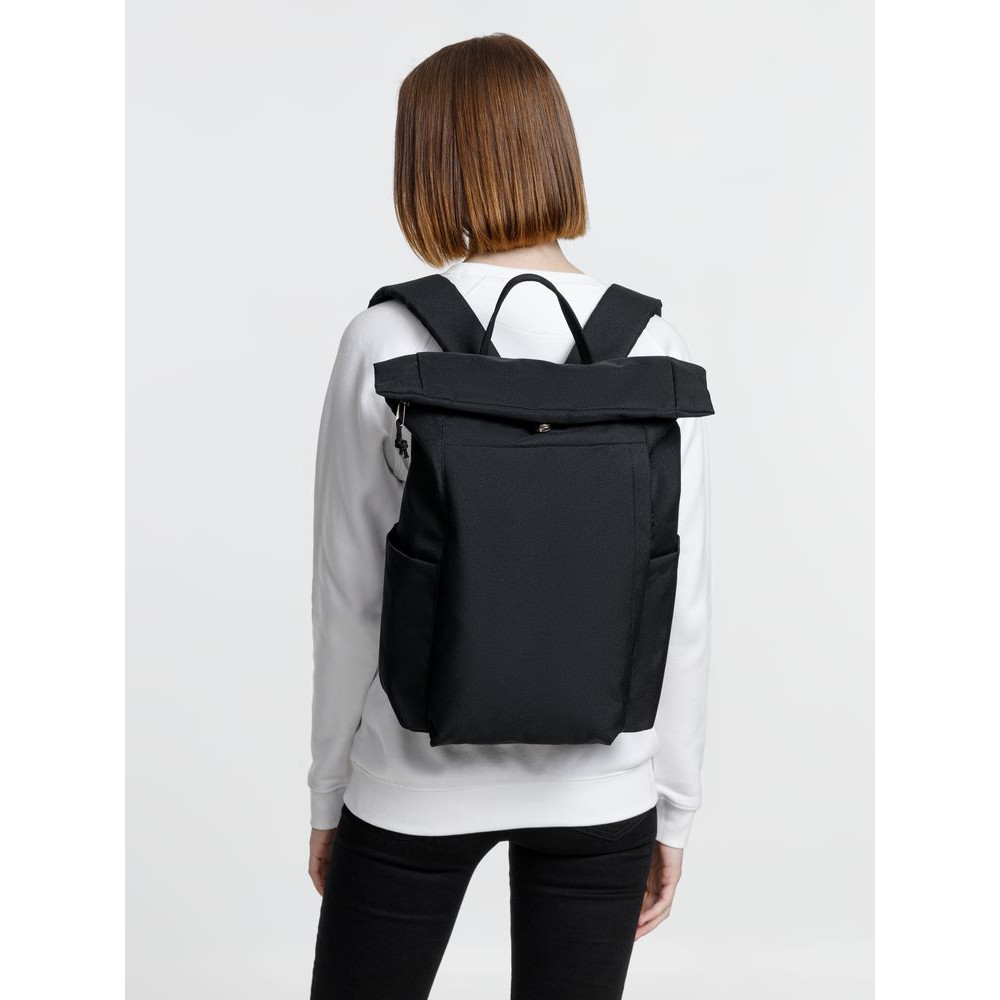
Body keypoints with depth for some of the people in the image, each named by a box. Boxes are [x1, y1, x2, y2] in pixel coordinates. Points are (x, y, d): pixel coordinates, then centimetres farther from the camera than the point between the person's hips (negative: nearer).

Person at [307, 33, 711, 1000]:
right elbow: (681, 602, -5)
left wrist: (328, 792, 5)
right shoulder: (651, 345, -8)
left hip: (419, 778, -1)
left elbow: (349, 594, -8)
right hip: (598, 783, 2)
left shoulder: (385, 341, -13)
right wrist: (672, 806, 7)